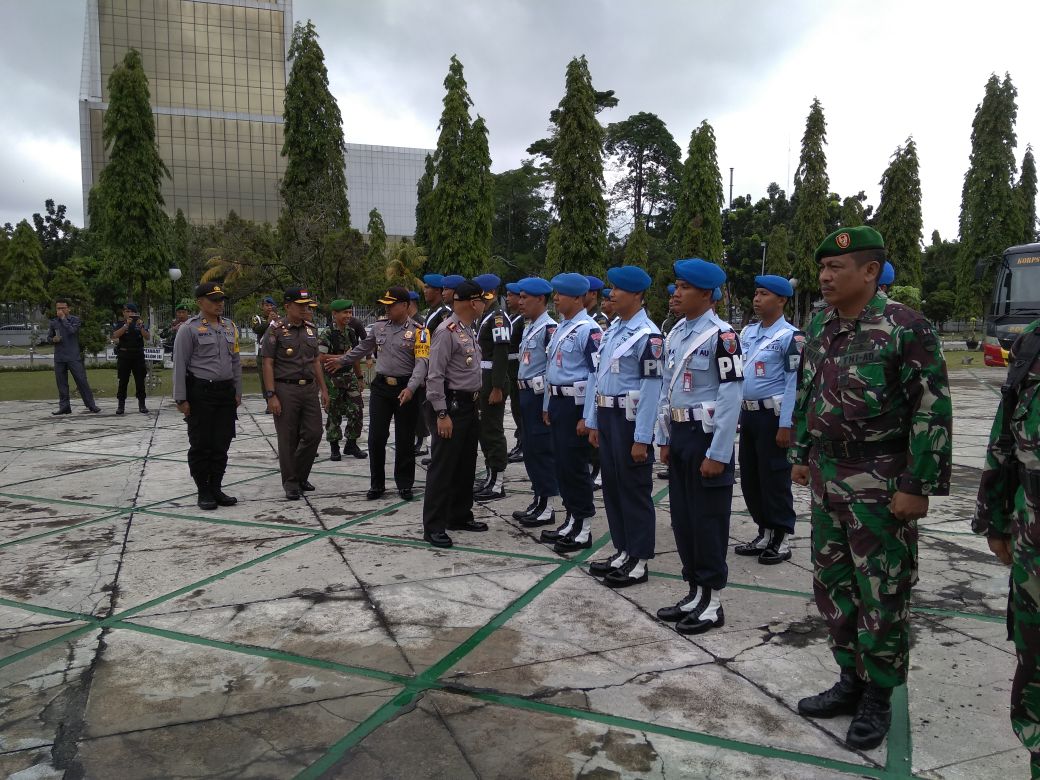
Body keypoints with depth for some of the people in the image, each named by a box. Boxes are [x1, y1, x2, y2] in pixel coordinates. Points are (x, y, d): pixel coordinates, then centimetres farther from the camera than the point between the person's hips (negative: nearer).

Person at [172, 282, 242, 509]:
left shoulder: (230, 327, 12)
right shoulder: (189, 328, -6)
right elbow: (179, 365, -7)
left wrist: (237, 392, 13)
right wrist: (181, 399, -10)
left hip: (226, 392, 5)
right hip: (200, 394, -5)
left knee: (221, 444, 8)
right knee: (201, 445, 2)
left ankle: (216, 488, 19)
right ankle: (203, 491, 14)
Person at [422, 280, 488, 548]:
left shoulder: (470, 331, 12)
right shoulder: (447, 332, -16)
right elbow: (435, 376, -19)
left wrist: (474, 400, 13)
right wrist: (442, 414, -21)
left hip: (470, 405, 9)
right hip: (453, 405, -9)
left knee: (466, 465, 16)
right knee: (443, 467, -3)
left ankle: (459, 516, 29)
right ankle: (433, 526, 5)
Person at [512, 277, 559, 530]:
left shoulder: (549, 328, -14)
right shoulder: (528, 328, 16)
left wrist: (548, 401, -20)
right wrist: (523, 393, 19)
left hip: (540, 393, -10)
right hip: (526, 393, 10)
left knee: (541, 449, -3)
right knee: (529, 449, 14)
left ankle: (547, 507, 7)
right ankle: (537, 501, 24)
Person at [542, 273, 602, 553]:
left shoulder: (589, 330, -15)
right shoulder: (560, 328, 14)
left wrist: (587, 416, -20)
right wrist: (547, 405, 20)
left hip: (576, 405, -9)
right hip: (557, 403, 9)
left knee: (575, 466, -2)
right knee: (561, 464, 13)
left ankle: (583, 529, 10)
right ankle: (571, 521, 25)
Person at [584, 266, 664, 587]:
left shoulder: (648, 335, -15)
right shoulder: (610, 331, 12)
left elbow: (651, 389, -18)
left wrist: (642, 438, -19)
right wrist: (593, 422, 14)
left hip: (630, 420, -8)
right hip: (606, 417, 8)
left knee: (635, 490, 2)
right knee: (612, 487, 14)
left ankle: (639, 561, 14)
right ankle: (623, 551, 27)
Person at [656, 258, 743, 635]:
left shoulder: (720, 335, -14)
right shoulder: (674, 333, 10)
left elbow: (731, 397, -17)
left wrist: (717, 453, -18)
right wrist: (665, 439, 15)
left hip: (706, 435, -8)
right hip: (678, 435, 8)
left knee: (708, 519, 2)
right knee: (682, 516, 14)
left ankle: (713, 602, 15)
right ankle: (695, 592, 28)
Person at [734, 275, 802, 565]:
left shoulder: (790, 336, -12)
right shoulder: (747, 332, 11)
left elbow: (794, 383, -15)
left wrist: (785, 425, -18)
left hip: (772, 415, -7)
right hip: (747, 413, 8)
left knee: (774, 479, 1)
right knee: (749, 478, 13)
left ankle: (780, 541, 15)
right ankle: (764, 534, 27)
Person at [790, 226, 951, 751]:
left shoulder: (906, 328, -14)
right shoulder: (819, 325, 7)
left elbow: (933, 411, -15)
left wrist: (917, 486, -17)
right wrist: (801, 455, 15)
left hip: (881, 488, -7)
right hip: (827, 482, 7)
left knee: (882, 594, 6)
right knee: (832, 586, 15)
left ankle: (877, 698, 24)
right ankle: (851, 681, 33)